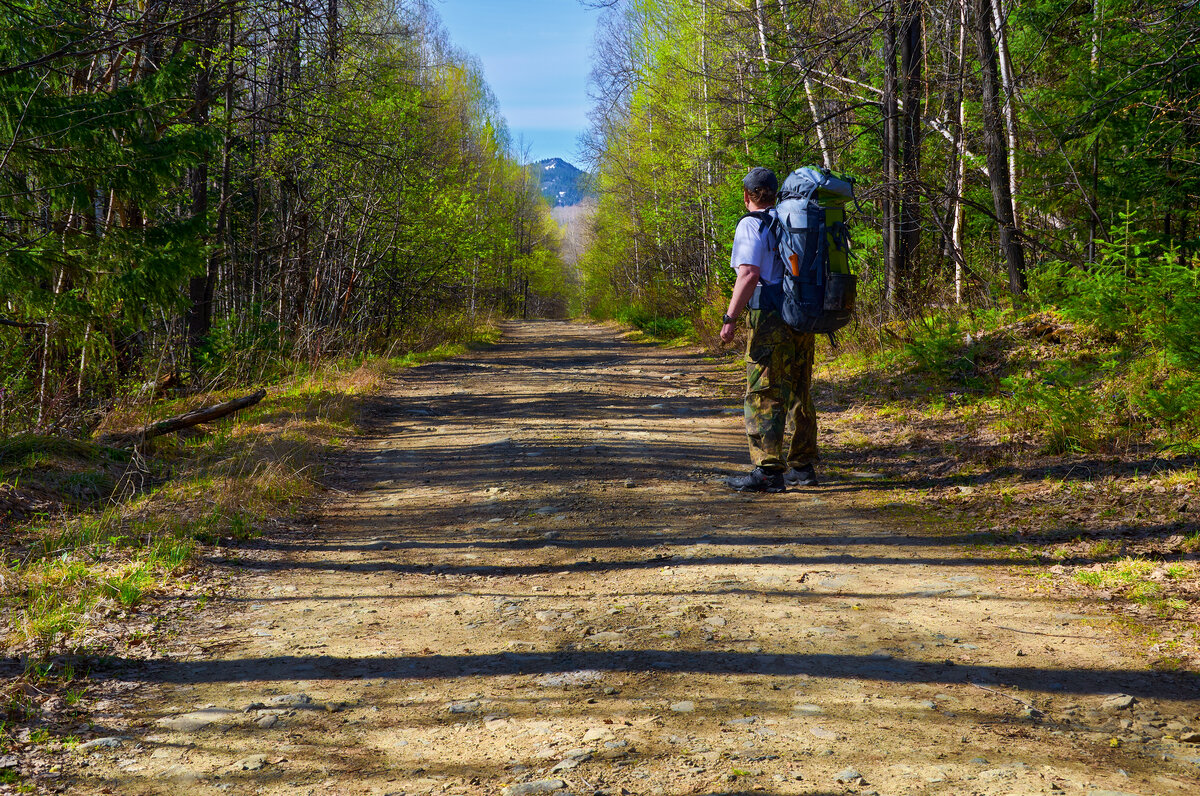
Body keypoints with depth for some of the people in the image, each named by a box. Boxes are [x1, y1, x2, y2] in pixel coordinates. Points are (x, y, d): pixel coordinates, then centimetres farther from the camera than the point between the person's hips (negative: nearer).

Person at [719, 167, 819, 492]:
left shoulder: (752, 225, -6)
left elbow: (749, 274, -18)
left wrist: (730, 318, -17)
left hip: (770, 319, -8)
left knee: (764, 396, -6)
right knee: (798, 394, 13)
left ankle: (768, 471, -10)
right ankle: (801, 466, 18)